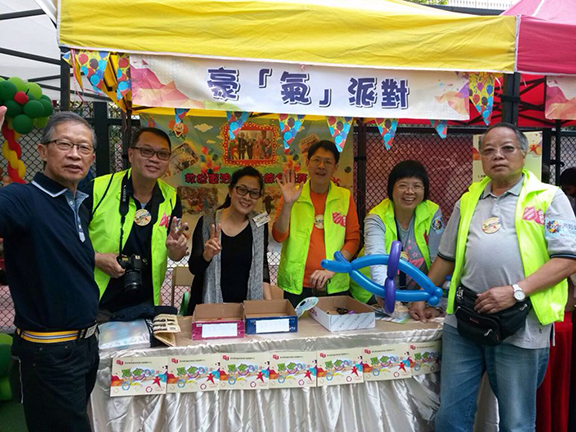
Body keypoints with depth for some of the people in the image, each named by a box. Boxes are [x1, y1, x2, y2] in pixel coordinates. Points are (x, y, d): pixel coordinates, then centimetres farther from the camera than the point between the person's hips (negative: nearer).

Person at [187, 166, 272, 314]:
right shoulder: (206, 223, -9)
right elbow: (194, 268, -8)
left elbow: (262, 266, 4)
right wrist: (207, 255, -29)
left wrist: (270, 303, -5)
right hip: (209, 306, -2)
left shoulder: (260, 224, -1)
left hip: (246, 307, 2)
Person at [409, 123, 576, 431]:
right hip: (462, 323, 4)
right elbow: (447, 257, 21)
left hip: (520, 326, -3)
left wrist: (516, 290, -18)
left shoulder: (548, 198, 1)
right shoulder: (468, 201, 14)